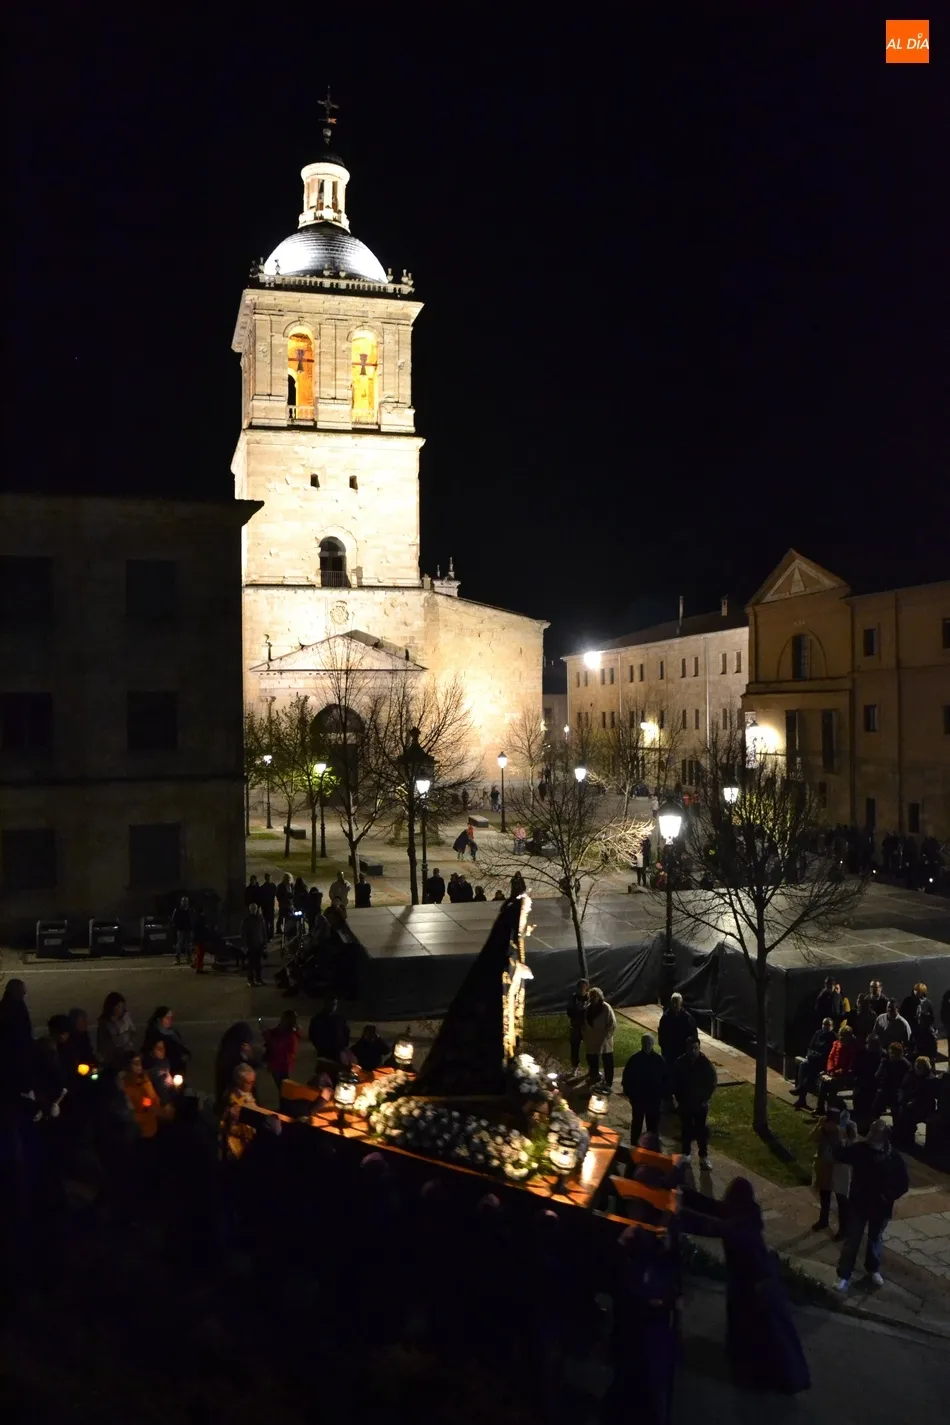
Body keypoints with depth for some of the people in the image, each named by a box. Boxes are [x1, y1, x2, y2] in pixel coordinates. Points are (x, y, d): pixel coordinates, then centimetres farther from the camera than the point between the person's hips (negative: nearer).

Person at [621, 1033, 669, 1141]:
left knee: (653, 1124, 11)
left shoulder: (659, 1060, -8)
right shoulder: (634, 1059, -10)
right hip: (637, 1097, 0)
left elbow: (666, 1078, -1)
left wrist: (664, 1094, -4)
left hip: (654, 1098, 1)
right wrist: (629, 1092, -6)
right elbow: (627, 1077, -3)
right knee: (637, 1122, 13)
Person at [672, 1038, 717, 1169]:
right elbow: (674, 1082, -2)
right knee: (687, 1129, 14)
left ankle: (704, 1156, 16)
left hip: (701, 1103, -1)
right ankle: (686, 1153, 30)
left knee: (701, 1130, 5)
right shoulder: (680, 1063, -12)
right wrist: (679, 1099, -5)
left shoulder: (706, 1063, -14)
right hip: (684, 1103, 1)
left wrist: (705, 1098, -9)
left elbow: (712, 1082, -4)